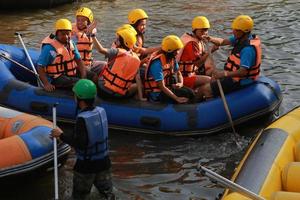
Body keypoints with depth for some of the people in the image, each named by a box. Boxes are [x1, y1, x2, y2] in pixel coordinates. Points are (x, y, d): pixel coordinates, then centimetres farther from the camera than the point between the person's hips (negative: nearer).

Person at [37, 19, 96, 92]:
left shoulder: (70, 43, 4)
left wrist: (84, 77, -9)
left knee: (94, 77, -1)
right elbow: (40, 67, -19)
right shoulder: (50, 47, -19)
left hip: (72, 72, 8)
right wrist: (46, 84, -29)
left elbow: (78, 60, 5)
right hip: (56, 78, -8)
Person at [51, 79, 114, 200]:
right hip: (104, 162, 5)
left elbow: (80, 143, -28)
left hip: (86, 165, -5)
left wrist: (61, 135, -17)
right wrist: (65, 136, 9)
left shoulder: (82, 118, -24)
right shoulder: (101, 111, -4)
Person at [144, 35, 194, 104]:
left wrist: (181, 83, -8)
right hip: (156, 95, -9)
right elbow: (162, 87, -27)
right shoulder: (157, 63, -25)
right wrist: (177, 98, -31)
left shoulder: (171, 58, 3)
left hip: (167, 87, 9)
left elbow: (178, 73, 15)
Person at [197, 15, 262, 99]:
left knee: (206, 89, -11)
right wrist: (210, 39, -21)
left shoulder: (248, 49, -30)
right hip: (235, 76, 11)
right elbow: (223, 42, 1)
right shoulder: (241, 38, 0)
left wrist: (225, 74, -50)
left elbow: (242, 72, -37)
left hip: (239, 82, -11)